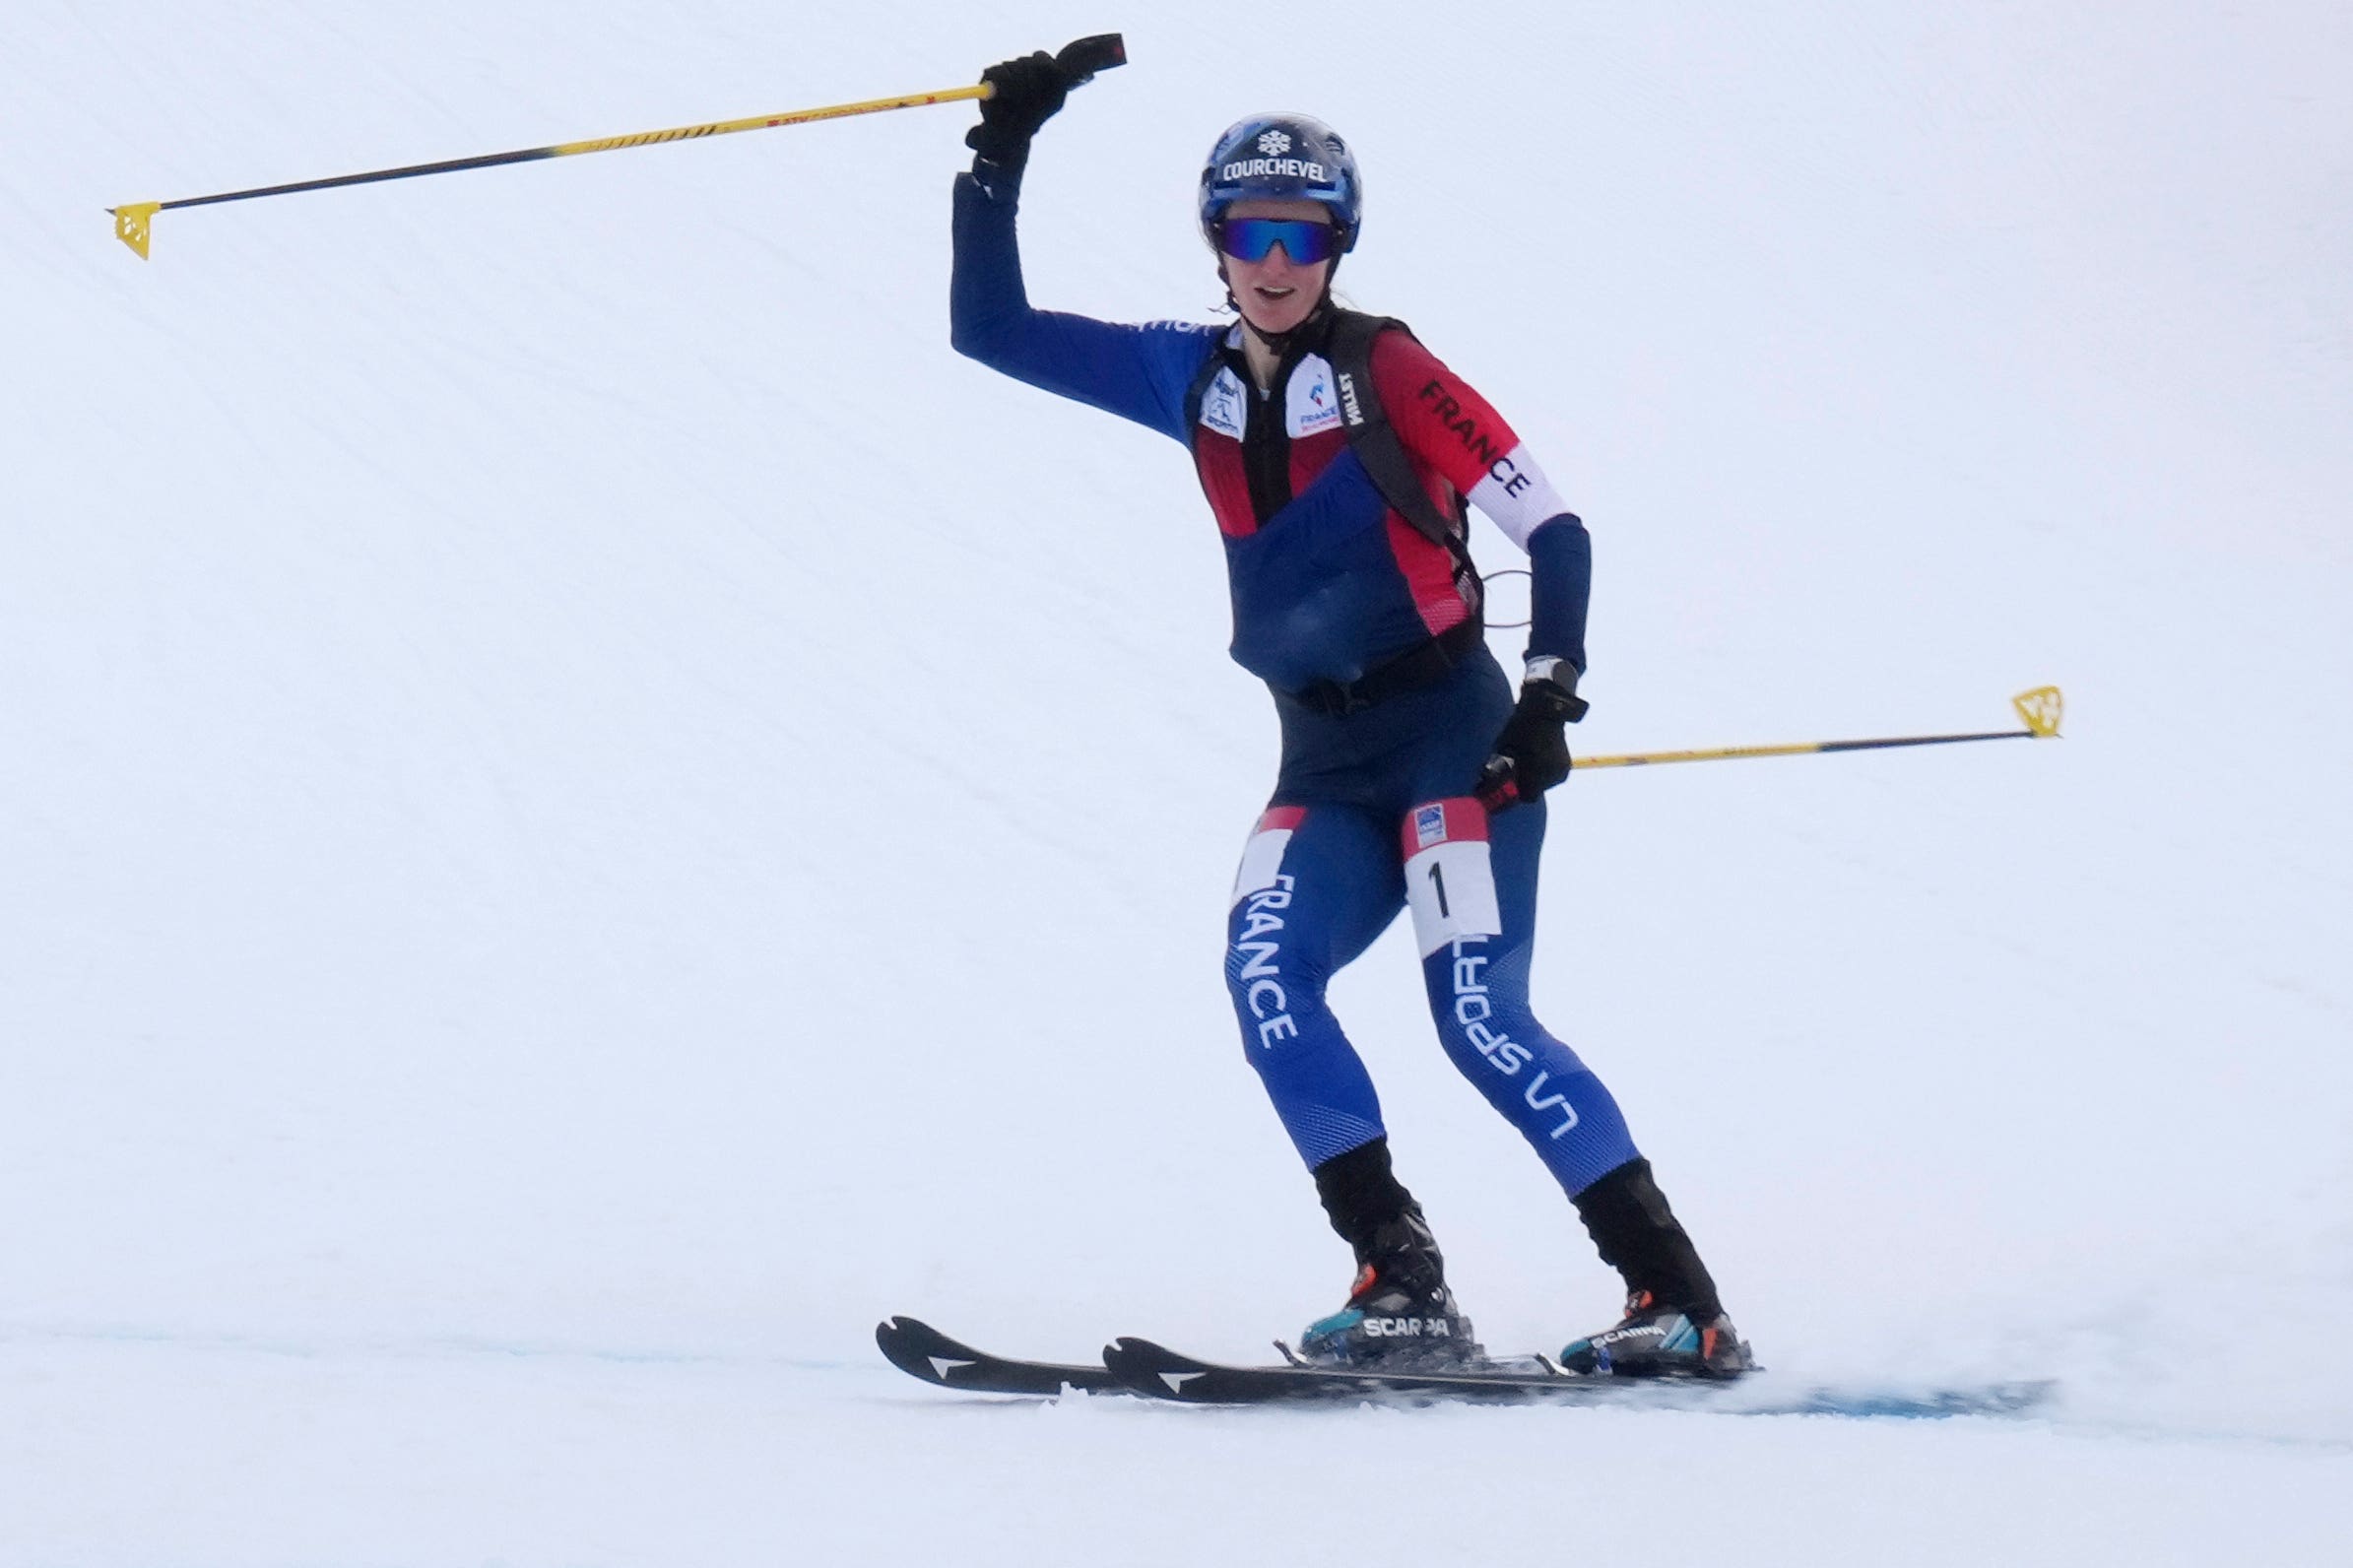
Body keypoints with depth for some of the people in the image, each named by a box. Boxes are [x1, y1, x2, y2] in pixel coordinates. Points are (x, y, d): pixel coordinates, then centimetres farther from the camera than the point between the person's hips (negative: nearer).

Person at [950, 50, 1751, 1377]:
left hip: (1451, 734, -5)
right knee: (1266, 971, -20)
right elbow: (991, 329, 10)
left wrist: (1551, 692, -19)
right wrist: (1001, 159, 0)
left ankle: (1682, 1302, -14)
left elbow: (1554, 530, -8)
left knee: (1483, 1019, -17)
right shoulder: (1188, 379, 8)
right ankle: (1402, 1282, -19)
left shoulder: (1387, 371, -7)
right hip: (1322, 763, 5)